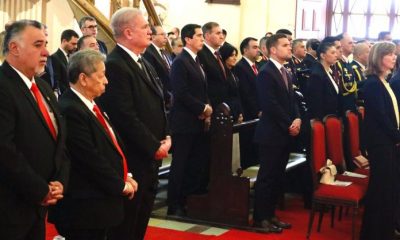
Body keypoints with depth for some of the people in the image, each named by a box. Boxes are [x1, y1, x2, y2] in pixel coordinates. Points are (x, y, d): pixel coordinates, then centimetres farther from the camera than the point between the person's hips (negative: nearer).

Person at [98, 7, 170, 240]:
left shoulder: (145, 63, 14)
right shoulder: (115, 65, -17)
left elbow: (158, 105, 18)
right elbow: (126, 117, -22)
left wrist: (166, 137, 3)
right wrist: (155, 147, -15)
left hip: (151, 158, 9)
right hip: (131, 160, -9)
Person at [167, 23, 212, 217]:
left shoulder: (196, 62, 17)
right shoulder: (180, 62, -11)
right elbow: (181, 94, -19)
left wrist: (206, 110, 3)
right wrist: (203, 109, -12)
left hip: (198, 122, 8)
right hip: (184, 123, -8)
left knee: (198, 165, 8)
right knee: (180, 165, -1)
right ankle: (174, 206, 7)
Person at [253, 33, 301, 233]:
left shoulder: (286, 73, 15)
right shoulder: (266, 73, -13)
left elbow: (291, 100, 16)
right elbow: (270, 105, -19)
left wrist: (297, 119, -3)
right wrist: (289, 125, -14)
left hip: (285, 134, 8)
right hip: (271, 133, -8)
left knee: (278, 177, 12)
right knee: (267, 177, -2)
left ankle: (270, 214, 20)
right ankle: (260, 218, 7)